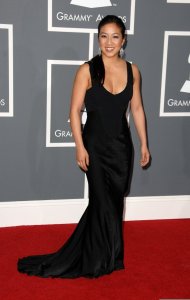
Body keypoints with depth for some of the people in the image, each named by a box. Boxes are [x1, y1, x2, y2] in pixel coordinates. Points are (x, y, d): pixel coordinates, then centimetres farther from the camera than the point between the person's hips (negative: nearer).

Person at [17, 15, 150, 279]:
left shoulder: (132, 70, 1)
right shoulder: (87, 70, -11)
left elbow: (137, 109, 7)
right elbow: (75, 111, -9)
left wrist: (144, 144, 6)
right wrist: (80, 146, -15)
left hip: (122, 144, 4)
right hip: (95, 144, -4)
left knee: (113, 200, 11)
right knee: (104, 202, 3)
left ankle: (102, 255, 31)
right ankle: (101, 260, 25)